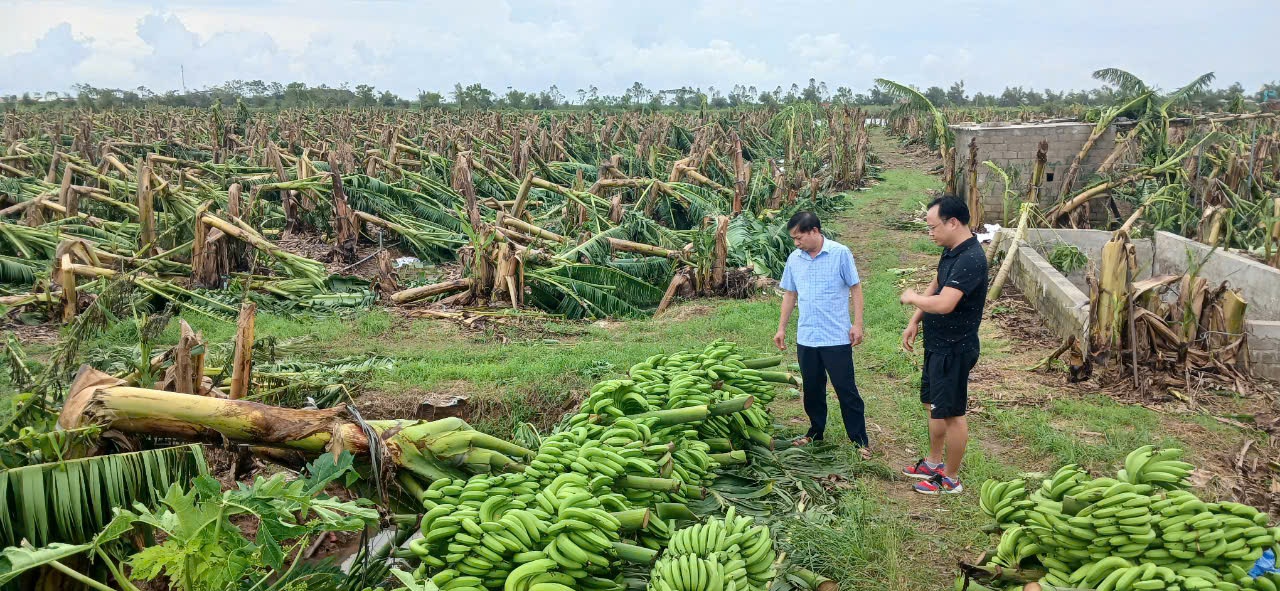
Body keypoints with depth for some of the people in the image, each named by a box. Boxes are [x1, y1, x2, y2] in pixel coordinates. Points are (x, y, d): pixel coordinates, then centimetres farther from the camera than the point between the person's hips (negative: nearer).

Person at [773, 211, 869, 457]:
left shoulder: (840, 253, -8)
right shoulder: (794, 259, 5)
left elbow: (855, 288, -4)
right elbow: (790, 294, 14)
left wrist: (857, 324, -9)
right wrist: (782, 328, 13)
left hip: (837, 337, -4)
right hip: (806, 337, 5)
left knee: (846, 389, 2)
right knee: (812, 389, 15)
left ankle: (859, 440, 11)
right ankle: (816, 432, 31)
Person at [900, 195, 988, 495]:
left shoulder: (971, 259, -27)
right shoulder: (951, 251, 5)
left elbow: (943, 303, -35)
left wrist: (912, 297, -16)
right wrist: (914, 322, 11)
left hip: (954, 349, -10)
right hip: (938, 344, 10)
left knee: (951, 412, 3)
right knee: (934, 404, 21)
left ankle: (951, 479, 17)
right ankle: (934, 463, 38)